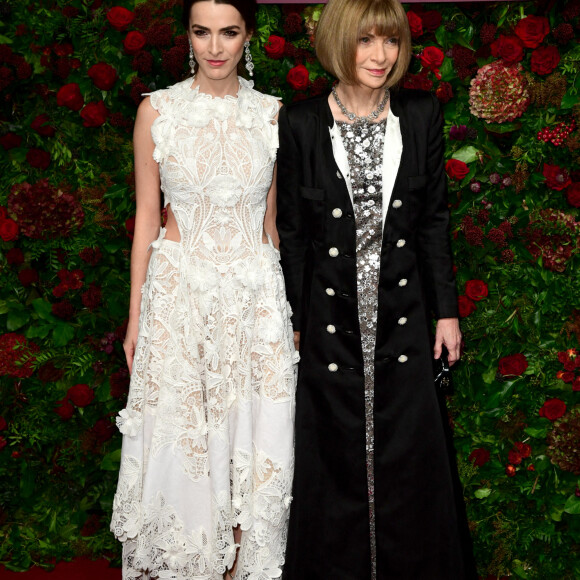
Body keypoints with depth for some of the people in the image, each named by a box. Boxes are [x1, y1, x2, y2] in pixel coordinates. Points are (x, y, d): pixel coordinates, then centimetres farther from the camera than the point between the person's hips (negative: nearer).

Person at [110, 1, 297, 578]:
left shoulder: (272, 114, 3)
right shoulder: (157, 110, -1)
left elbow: (271, 218, 10)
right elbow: (147, 214, 3)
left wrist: (284, 301, 11)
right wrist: (136, 313, 2)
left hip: (255, 292, 1)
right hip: (178, 291, -1)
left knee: (251, 436, 7)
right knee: (179, 438, 6)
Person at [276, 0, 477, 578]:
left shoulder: (421, 114, 1)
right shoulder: (301, 122, -5)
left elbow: (434, 220, 5)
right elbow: (291, 230, -1)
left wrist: (446, 309, 4)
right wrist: (293, 321, -1)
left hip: (403, 313, 2)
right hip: (331, 315, -1)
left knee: (409, 454, 10)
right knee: (336, 456, 10)